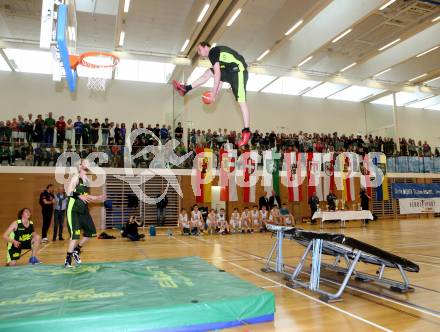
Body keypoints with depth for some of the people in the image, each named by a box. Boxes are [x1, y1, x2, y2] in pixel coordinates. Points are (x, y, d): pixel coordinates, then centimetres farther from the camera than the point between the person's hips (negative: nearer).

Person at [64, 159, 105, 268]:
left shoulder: (87, 179, 15)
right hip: (74, 210, -8)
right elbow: (69, 192, -18)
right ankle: (68, 260, -3)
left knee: (90, 232, 8)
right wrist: (79, 196, -33)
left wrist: (98, 198, 15)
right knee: (75, 234, -12)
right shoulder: (76, 177, -8)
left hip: (84, 210, 8)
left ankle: (76, 250, 25)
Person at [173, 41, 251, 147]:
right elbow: (221, 77, 22)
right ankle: (186, 89, 13)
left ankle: (246, 132, -19)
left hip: (239, 70, -10)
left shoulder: (212, 51, -7)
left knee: (241, 101, -16)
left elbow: (217, 73, -17)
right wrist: (216, 94, 18)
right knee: (209, 72, 12)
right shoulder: (216, 53, 22)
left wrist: (213, 92, -14)